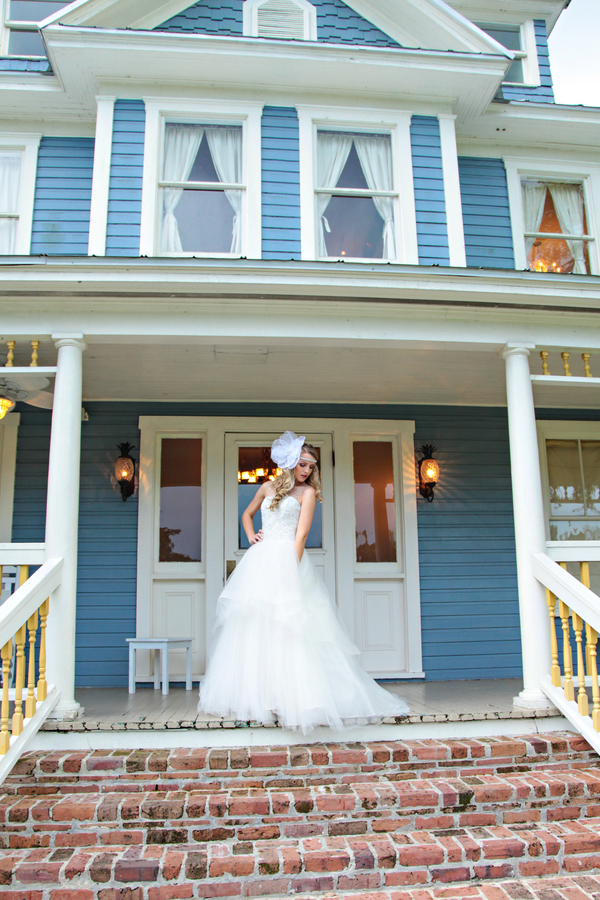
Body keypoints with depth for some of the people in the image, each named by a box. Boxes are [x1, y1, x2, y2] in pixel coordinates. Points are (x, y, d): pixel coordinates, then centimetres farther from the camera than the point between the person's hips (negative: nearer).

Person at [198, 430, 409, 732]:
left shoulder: (307, 492, 2)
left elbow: (301, 534, -8)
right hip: (259, 561, 5)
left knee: (285, 628, -11)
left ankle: (290, 699, -7)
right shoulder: (268, 488, 15)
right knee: (254, 626, 6)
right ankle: (256, 698, 15)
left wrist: (290, 569, -17)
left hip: (287, 561, -5)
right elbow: (247, 515, 31)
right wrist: (251, 536, 11)